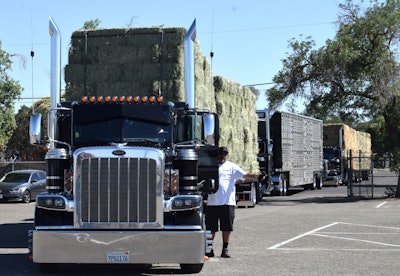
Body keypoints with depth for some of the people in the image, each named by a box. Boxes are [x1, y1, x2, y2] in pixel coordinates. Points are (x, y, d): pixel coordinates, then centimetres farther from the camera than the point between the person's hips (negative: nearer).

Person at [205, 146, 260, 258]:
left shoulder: (232, 166, 6)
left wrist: (254, 176, -24)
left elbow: (244, 175, -7)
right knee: (211, 228, 5)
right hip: (212, 202, 2)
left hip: (228, 202, -2)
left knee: (227, 228, 1)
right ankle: (209, 250, 16)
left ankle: (225, 249, 11)